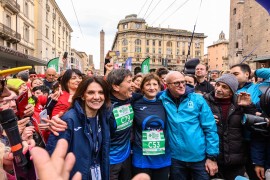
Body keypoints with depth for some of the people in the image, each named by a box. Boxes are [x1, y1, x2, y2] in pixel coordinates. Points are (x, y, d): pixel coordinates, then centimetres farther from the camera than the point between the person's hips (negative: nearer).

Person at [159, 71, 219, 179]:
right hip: (175, 158, 1)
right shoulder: (163, 99, -5)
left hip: (199, 158, -1)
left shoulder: (197, 99, -6)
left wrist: (212, 156, -5)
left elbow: (210, 128, -4)